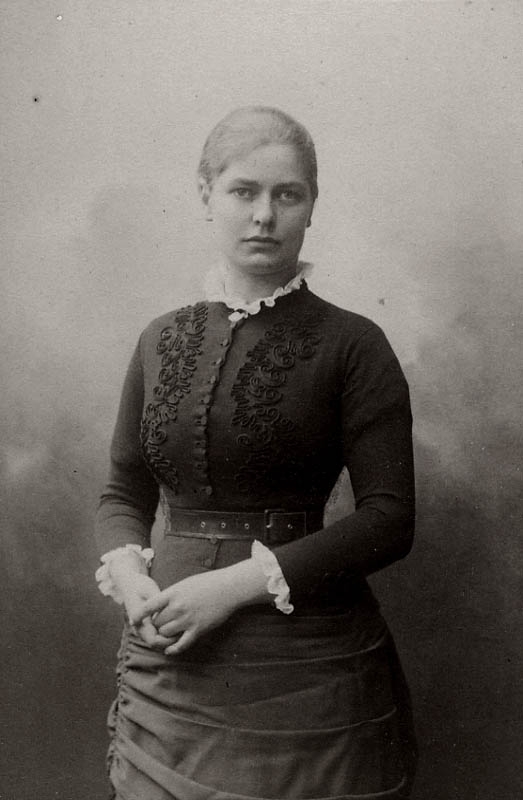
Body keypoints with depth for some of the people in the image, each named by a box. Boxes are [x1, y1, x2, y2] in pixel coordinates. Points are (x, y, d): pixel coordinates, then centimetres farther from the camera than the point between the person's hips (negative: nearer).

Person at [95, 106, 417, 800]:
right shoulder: (162, 341, 8)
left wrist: (242, 581, -18)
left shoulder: (351, 344, -5)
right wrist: (128, 572, -7)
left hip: (305, 665, -3)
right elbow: (124, 491, 13)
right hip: (168, 660, 4)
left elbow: (390, 517, -10)